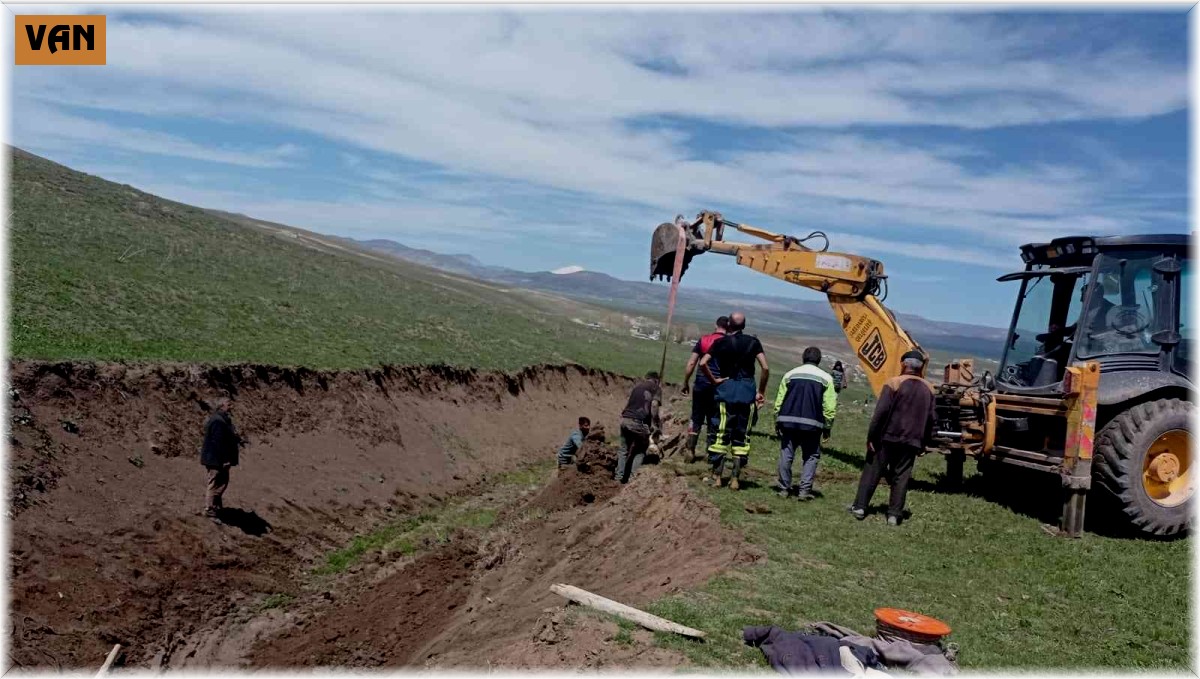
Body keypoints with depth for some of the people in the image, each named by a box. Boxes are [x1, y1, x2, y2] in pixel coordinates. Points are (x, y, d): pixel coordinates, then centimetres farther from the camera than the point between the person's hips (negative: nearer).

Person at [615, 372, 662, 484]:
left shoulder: (637, 385, 24)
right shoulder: (656, 388, 8)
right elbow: (654, 405, -8)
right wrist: (654, 424, -6)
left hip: (625, 419, 5)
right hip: (639, 422, -5)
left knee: (624, 449, 19)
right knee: (640, 451, 13)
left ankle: (619, 476, 16)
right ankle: (632, 478, 6)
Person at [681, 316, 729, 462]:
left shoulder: (703, 340, 2)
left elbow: (691, 364, 0)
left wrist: (685, 383, 7)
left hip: (701, 384, 1)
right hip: (719, 386, -1)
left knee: (696, 418, 10)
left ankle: (690, 450, 7)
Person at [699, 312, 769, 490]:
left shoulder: (721, 342, 2)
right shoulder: (753, 342, 4)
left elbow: (703, 363, -10)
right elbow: (765, 368, -4)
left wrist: (714, 380, 1)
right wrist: (760, 392, 3)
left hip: (727, 388, -1)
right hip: (747, 390, 1)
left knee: (721, 433, 4)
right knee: (741, 435, 7)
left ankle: (717, 476, 5)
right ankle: (735, 478, 7)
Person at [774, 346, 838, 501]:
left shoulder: (790, 374, 8)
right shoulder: (826, 378, 3)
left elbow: (779, 401, 7)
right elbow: (830, 407, -1)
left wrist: (777, 422, 12)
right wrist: (827, 427, 7)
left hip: (788, 421, 2)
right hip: (811, 424, -2)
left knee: (786, 455, 10)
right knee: (811, 456, 9)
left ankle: (784, 488, 13)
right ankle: (804, 490, 1)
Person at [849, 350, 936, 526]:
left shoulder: (894, 383, -8)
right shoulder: (928, 390, 9)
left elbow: (881, 412, -14)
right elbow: (930, 419, 11)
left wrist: (871, 437, -10)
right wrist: (924, 442, 18)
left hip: (888, 438, -3)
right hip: (911, 442, 4)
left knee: (872, 472, 6)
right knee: (901, 477, 7)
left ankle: (860, 507, 6)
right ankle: (894, 514, 3)